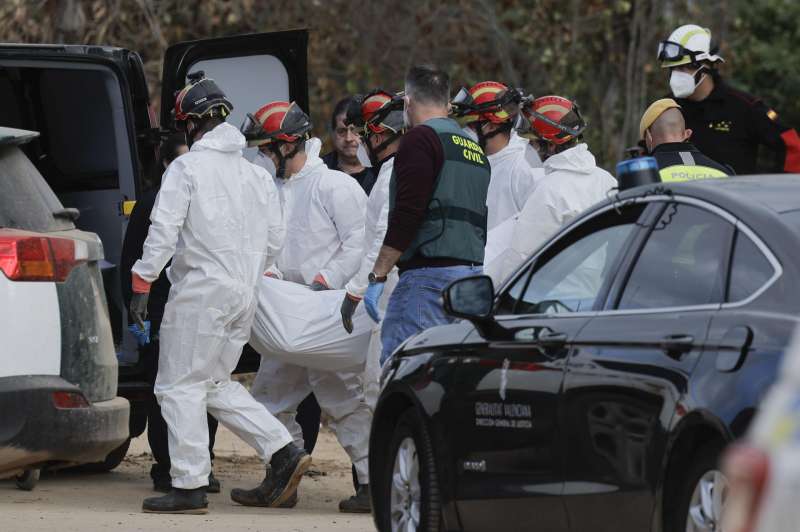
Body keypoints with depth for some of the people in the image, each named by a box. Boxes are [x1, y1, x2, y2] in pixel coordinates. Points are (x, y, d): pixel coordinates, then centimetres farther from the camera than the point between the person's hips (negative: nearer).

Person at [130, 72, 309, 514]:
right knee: (217, 384, 18)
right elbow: (275, 237, 17)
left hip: (201, 290, -8)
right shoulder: (256, 174, 14)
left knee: (181, 386, -2)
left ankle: (189, 486, -5)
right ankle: (283, 452, 8)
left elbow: (163, 231, -14)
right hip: (245, 294, 8)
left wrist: (141, 283, -10)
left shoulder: (186, 168, -8)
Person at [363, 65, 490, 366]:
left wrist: (377, 276, -12)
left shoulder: (421, 138, -5)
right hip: (472, 270, 9)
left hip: (429, 273, -9)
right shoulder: (474, 148, 22)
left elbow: (406, 216, -14)